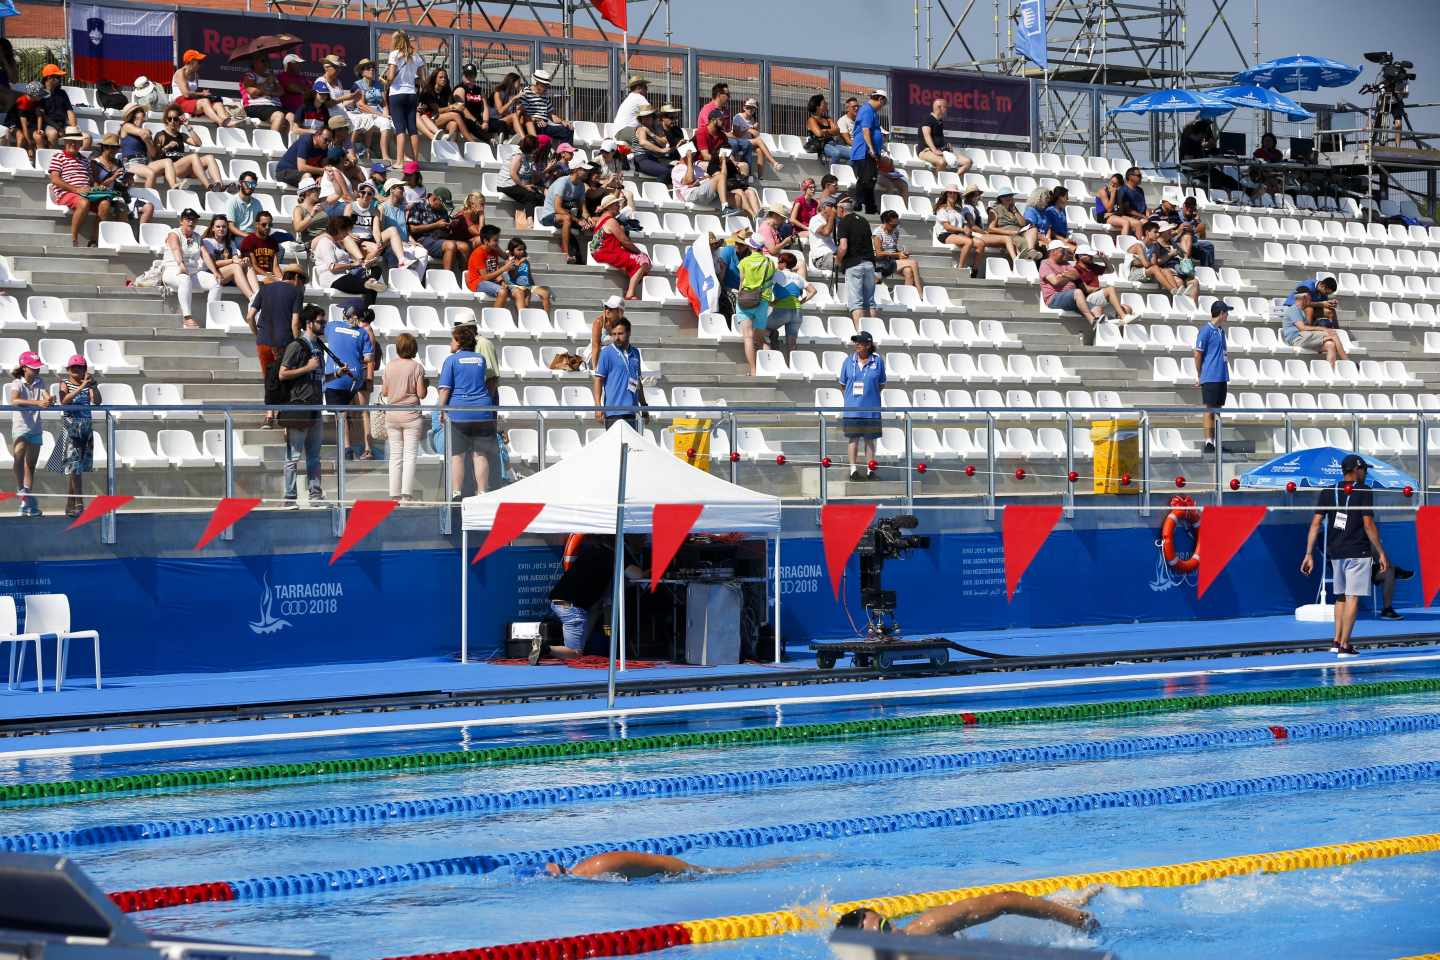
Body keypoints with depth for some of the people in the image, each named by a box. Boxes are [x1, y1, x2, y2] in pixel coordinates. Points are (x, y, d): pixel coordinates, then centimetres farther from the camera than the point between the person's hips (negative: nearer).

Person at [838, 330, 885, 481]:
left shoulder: (878, 361, -1)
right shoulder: (849, 361, 2)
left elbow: (881, 384, 8)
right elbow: (842, 385, 11)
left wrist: (869, 394, 4)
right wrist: (850, 397, 7)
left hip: (871, 408, -1)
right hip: (852, 407, 1)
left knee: (869, 439, 5)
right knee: (853, 438, 3)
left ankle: (870, 470, 10)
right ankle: (853, 469, 8)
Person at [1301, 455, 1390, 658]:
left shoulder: (1329, 492, 8)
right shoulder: (1363, 492, -6)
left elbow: (1315, 523, 3)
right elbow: (1368, 524, -12)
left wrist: (1309, 554, 5)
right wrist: (1381, 553, -7)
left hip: (1335, 553, 5)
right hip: (1357, 553, -5)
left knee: (1341, 596, 19)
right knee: (1352, 597, -4)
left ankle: (1337, 641, 17)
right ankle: (1344, 646, -8)